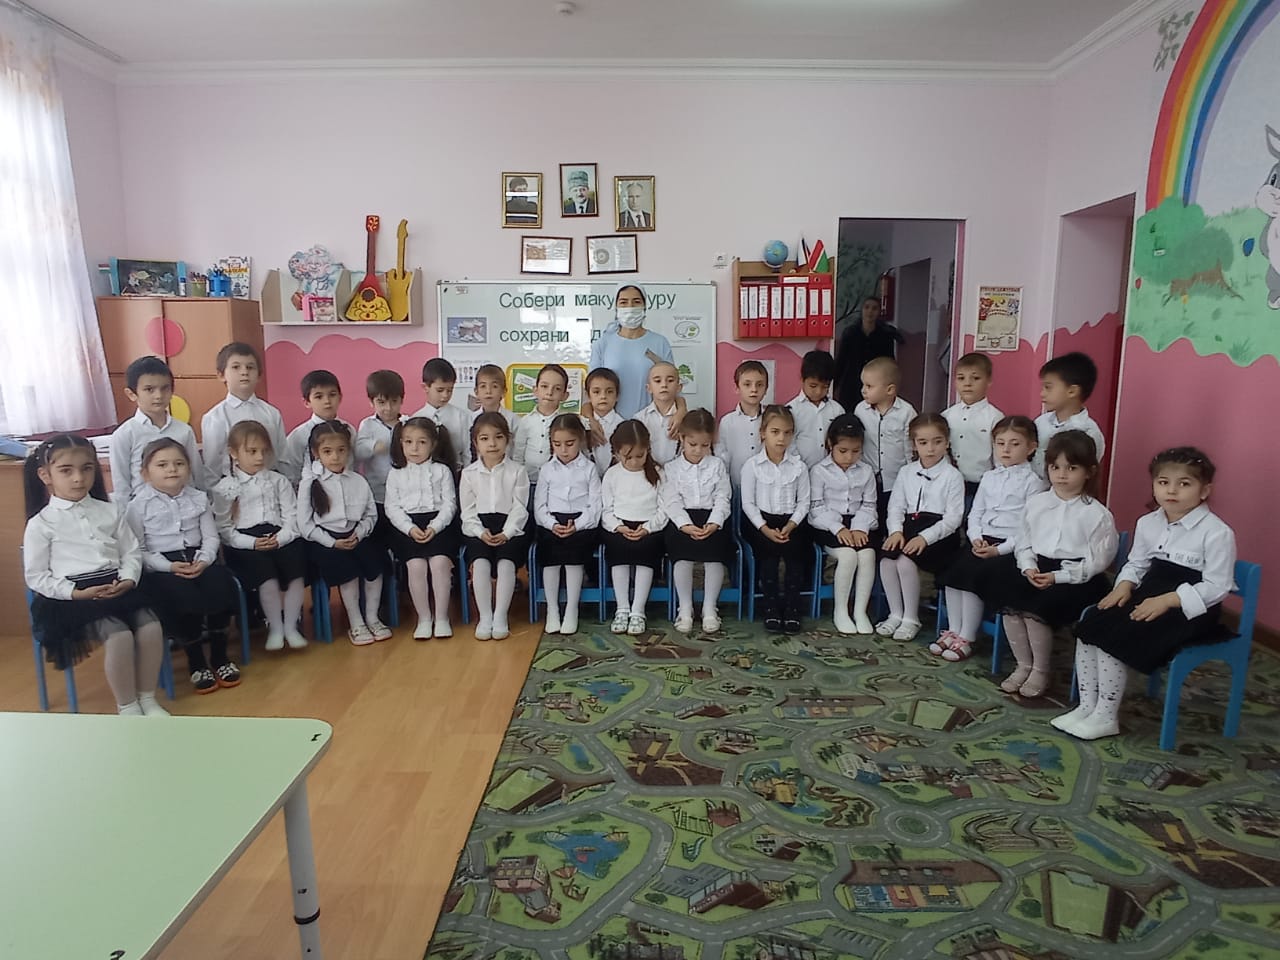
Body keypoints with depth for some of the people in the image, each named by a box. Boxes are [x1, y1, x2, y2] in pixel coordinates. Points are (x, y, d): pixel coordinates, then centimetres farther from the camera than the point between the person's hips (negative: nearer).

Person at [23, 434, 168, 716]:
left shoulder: (110, 511, 12)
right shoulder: (40, 524, 1)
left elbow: (132, 552, 12)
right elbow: (35, 577, 0)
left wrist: (128, 580, -8)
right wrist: (76, 593, -13)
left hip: (118, 588, 4)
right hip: (73, 596, -4)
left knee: (151, 627, -19)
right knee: (120, 636, -26)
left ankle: (148, 699, -1)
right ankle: (127, 707, -6)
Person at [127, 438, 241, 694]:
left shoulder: (198, 498, 10)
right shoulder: (139, 505, -1)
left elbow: (210, 537, 8)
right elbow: (137, 550, -4)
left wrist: (204, 560, -13)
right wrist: (169, 567, -18)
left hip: (197, 558, 3)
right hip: (161, 566, -3)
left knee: (221, 587, -26)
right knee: (185, 598, -31)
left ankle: (219, 656, -5)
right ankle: (196, 663, -7)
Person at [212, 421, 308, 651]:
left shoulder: (279, 481, 16)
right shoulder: (224, 488, 8)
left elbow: (292, 516, 7)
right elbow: (224, 528, 0)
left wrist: (280, 537, -12)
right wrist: (252, 542, -14)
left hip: (280, 538, 2)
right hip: (245, 543, -2)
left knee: (295, 568, -26)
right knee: (266, 572, -30)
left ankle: (290, 626, -11)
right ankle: (275, 627, -13)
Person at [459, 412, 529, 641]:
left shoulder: (517, 471, 3)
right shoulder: (469, 473, 7)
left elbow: (519, 508, -2)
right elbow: (468, 511, 4)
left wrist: (505, 533, -16)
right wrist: (481, 533, -13)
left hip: (510, 530, -1)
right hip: (479, 531, 1)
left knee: (506, 562, -27)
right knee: (480, 563, -26)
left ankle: (500, 617, -17)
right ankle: (484, 617, -16)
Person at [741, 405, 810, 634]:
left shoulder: (798, 466, 6)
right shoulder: (751, 466, -1)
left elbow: (803, 502, 3)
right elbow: (748, 503, -4)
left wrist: (790, 526, -14)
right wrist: (766, 529, -16)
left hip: (791, 522, 2)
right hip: (760, 521, -2)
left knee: (795, 550, -25)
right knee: (769, 552, -28)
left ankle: (791, 607, -13)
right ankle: (771, 607, -14)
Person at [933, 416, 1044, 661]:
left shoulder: (1032, 482, -3)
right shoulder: (989, 477, 15)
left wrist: (999, 550, -17)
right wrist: (976, 538, -4)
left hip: (1009, 547, -5)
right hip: (983, 540, 5)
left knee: (975, 576, -24)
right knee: (952, 569, -18)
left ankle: (967, 638, -12)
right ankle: (953, 631, -7)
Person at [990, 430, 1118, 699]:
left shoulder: (1097, 514, -5)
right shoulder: (1035, 503, 8)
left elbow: (1096, 561, -8)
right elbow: (1023, 543, 12)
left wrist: (1057, 577, -17)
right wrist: (1029, 568, -7)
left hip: (1078, 578, -4)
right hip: (1038, 570, 5)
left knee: (1035, 609, -26)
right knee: (1008, 598, -21)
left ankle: (1040, 672, -1)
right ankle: (1023, 665, -1)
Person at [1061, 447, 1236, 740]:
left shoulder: (1217, 533, -13)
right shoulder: (1147, 523, 6)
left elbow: (1217, 586, -15)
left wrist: (1168, 600, -24)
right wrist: (1124, 585, -6)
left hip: (1190, 608, -7)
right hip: (1149, 596, 7)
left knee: (1113, 638, -22)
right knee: (1089, 626, -13)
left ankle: (1106, 717, -6)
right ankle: (1087, 706, -1)